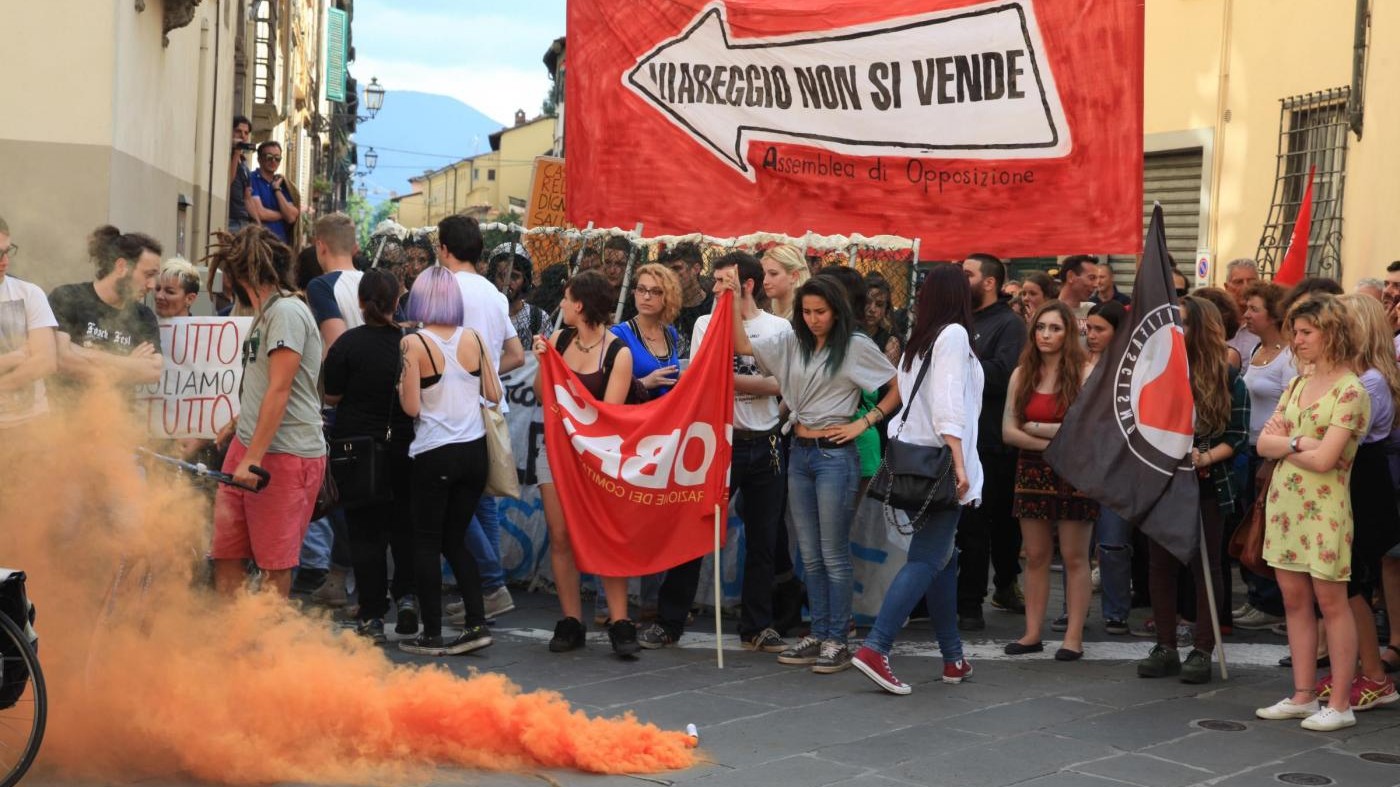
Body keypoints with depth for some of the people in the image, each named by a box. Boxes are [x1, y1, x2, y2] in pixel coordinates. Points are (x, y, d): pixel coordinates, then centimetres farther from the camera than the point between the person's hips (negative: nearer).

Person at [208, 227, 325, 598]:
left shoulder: (287, 311, -12)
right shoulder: (265, 312, 18)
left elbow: (279, 392, -17)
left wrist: (254, 457, -19)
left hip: (285, 455, -9)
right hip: (248, 449, 9)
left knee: (275, 564, -1)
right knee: (225, 553, 7)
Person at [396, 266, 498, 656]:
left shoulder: (413, 343, -11)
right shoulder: (474, 338, 2)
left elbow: (411, 407, -12)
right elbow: (494, 394, 7)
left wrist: (400, 381, 7)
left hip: (434, 455, -5)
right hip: (474, 450, 5)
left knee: (427, 543, 7)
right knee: (455, 540, 16)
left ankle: (432, 634, 9)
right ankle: (476, 623, 7)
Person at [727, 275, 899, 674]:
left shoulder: (856, 346, -6)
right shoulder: (792, 343, 9)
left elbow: (898, 386, -5)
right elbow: (742, 346, 5)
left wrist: (863, 424, -8)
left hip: (835, 454, -6)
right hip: (799, 452, 6)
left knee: (834, 555, -1)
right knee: (810, 555, 11)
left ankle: (837, 641, 5)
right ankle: (818, 635, 18)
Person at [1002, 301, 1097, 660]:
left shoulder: (1085, 373, -6)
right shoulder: (1021, 375, 6)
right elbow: (1008, 431, 0)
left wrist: (1037, 428, -8)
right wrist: (1051, 444, -12)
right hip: (1033, 471, 4)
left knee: (1074, 557, 1)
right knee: (1035, 556, 7)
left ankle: (1074, 636, 4)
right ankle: (1033, 633, 11)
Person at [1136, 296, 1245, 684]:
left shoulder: (1227, 377, -2)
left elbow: (1238, 436, -5)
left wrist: (1206, 458, -21)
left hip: (1207, 485, -3)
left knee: (1205, 567, 2)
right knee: (1160, 565, 6)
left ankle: (1202, 651, 7)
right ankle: (1166, 647, 15)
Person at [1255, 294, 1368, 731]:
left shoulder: (1350, 392, -12)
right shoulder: (1297, 384, 11)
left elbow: (1324, 459, -19)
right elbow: (1264, 445, 4)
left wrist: (1282, 442, -4)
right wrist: (1299, 441, -14)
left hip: (1323, 507, -7)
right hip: (1284, 501, 7)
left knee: (1331, 601, -1)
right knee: (1294, 600, 10)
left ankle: (1340, 704, 5)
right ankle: (1303, 696, 18)